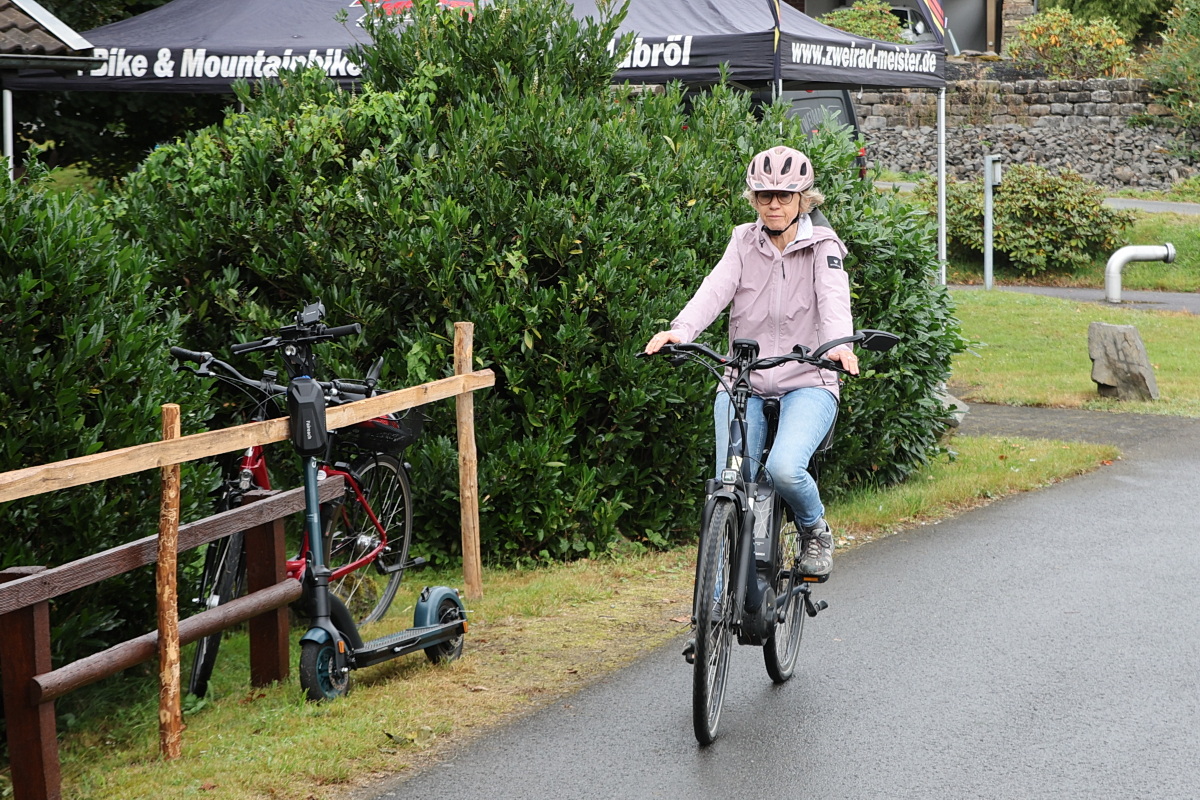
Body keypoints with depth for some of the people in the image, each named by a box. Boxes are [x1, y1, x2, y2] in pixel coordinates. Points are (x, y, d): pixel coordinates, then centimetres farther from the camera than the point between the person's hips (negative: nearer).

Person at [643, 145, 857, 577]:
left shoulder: (821, 245, 2)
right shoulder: (744, 241, 8)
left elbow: (834, 298, -16)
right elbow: (716, 288, -9)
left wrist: (839, 344, -39)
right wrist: (681, 330, -30)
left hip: (807, 383, -3)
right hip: (744, 382, 3)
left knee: (784, 467, -28)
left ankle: (815, 530, 4)